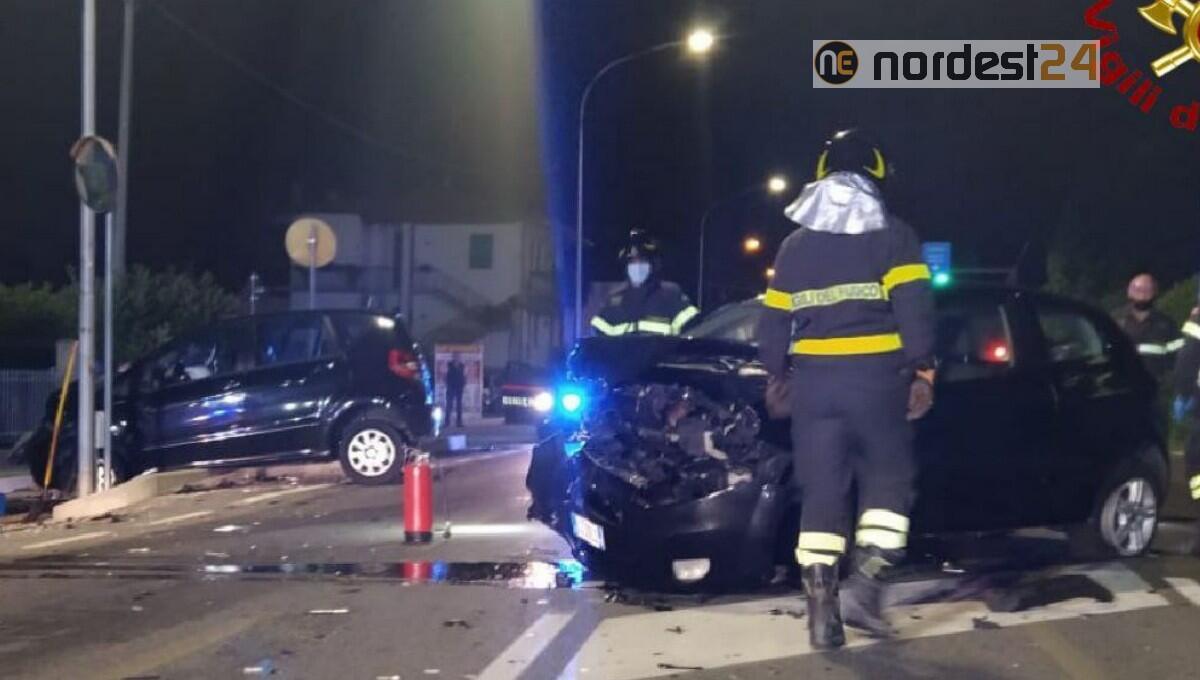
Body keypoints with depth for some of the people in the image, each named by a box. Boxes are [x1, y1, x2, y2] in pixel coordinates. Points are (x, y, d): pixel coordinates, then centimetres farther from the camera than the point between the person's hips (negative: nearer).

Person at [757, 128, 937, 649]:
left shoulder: (796, 243, 14)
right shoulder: (894, 236, 2)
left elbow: (774, 321, 16)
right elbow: (915, 308, -9)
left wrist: (777, 373, 27)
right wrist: (923, 371, -8)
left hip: (813, 380, 3)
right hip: (876, 377, -3)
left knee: (821, 491, 5)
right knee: (887, 478, 11)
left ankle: (821, 609, 0)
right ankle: (865, 585, -5)